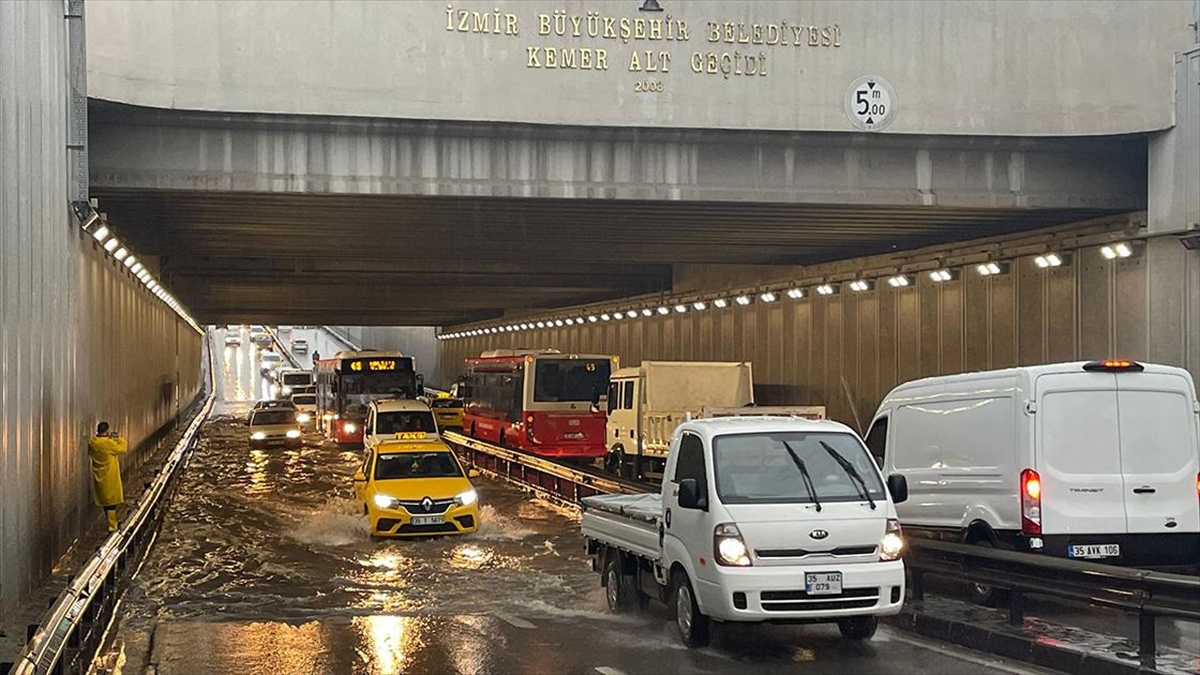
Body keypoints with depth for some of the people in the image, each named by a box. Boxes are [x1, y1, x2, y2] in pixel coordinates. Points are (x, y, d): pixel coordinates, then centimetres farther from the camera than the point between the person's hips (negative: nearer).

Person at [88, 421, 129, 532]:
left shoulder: (92, 443, -4)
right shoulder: (108, 443, -23)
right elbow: (122, 449, -13)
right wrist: (120, 439, 4)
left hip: (99, 476, 7)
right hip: (110, 476, -7)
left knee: (104, 498, 17)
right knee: (111, 500, 0)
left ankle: (111, 521, 29)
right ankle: (112, 525, 1)